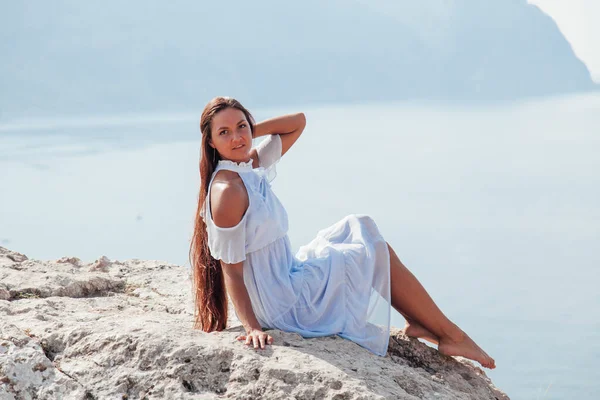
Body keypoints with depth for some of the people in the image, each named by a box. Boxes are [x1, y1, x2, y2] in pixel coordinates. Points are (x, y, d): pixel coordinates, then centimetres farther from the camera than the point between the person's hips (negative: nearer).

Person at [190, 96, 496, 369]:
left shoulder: (253, 164, 1)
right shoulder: (227, 192, -25)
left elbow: (298, 121, 10)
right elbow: (230, 268, -24)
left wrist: (251, 129, -1)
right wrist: (251, 326, -29)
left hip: (288, 274, 10)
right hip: (286, 304, -10)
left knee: (357, 228, 19)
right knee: (376, 253, 3)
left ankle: (417, 322, 22)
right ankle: (449, 334, 15)